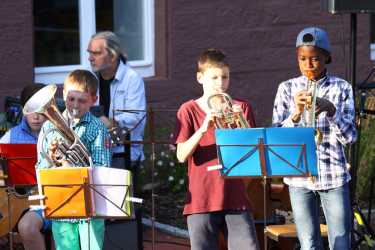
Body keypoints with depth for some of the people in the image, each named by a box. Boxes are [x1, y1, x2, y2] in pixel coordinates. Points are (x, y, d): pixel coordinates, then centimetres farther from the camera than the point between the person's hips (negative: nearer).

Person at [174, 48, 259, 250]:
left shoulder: (241, 109, 9)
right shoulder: (189, 110, 4)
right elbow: (181, 155, -6)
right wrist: (203, 128, -20)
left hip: (235, 198, 1)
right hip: (201, 200, -1)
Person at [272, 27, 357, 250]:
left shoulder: (341, 88, 1)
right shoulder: (288, 89, 4)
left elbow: (350, 137, -5)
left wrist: (331, 110, -22)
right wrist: (296, 113, -19)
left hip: (333, 176, -1)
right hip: (299, 175, 1)